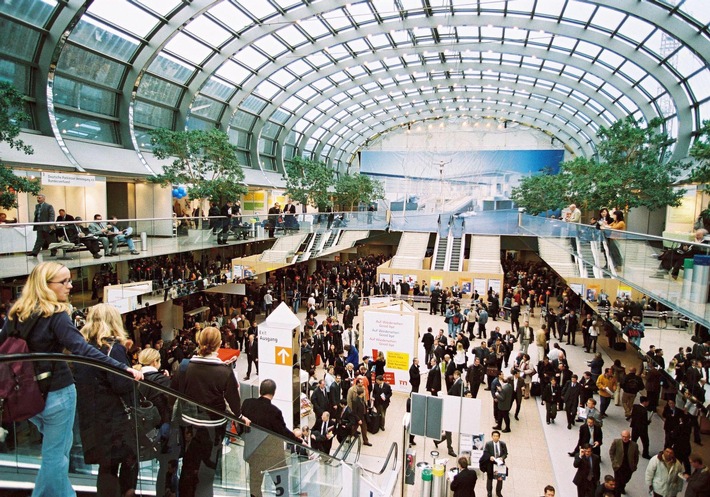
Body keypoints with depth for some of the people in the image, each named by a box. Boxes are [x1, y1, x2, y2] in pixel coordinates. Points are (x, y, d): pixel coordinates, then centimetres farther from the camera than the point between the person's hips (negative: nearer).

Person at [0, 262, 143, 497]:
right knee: (55, 454, 8)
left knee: (56, 448, 26)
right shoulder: (56, 316, -18)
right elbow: (82, 349, -29)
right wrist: (123, 368, -36)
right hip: (56, 393, -7)